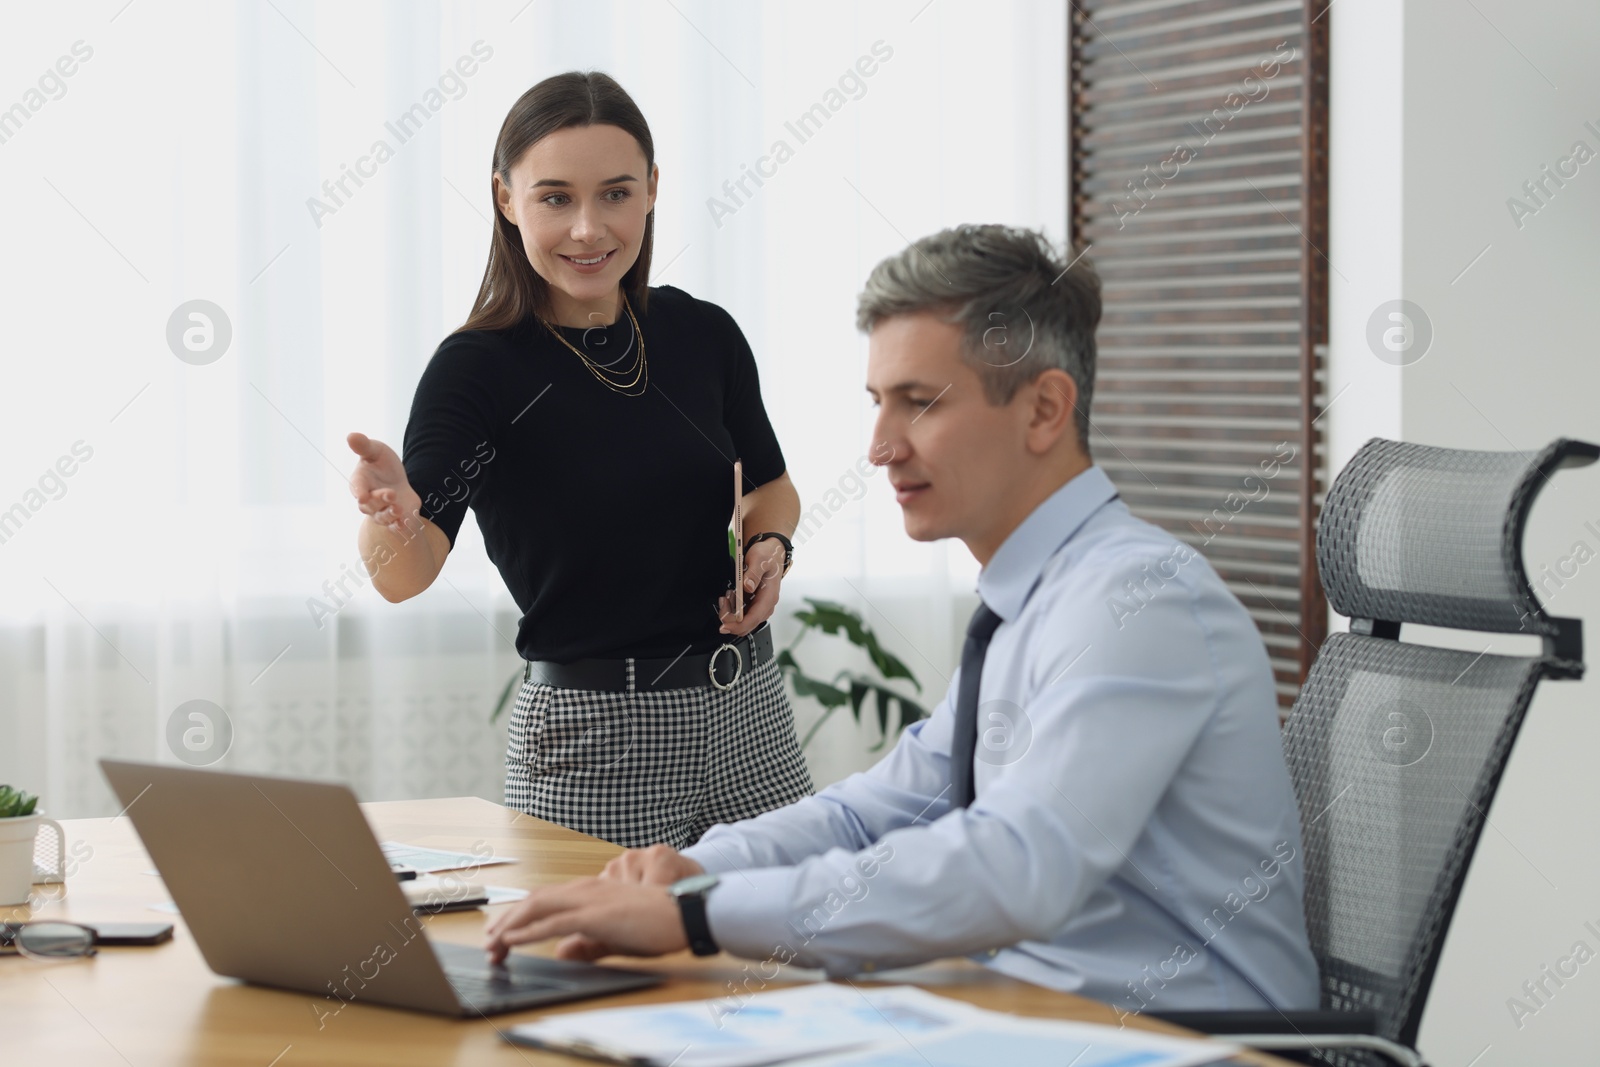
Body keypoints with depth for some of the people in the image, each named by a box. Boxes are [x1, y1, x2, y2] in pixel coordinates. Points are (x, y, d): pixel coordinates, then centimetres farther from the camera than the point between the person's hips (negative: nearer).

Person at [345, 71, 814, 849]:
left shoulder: (704, 335, 1)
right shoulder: (476, 368, -11)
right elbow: (404, 578, -24)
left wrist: (770, 548, -3)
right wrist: (393, 517, -45)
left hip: (748, 714, 4)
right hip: (590, 734, -4)